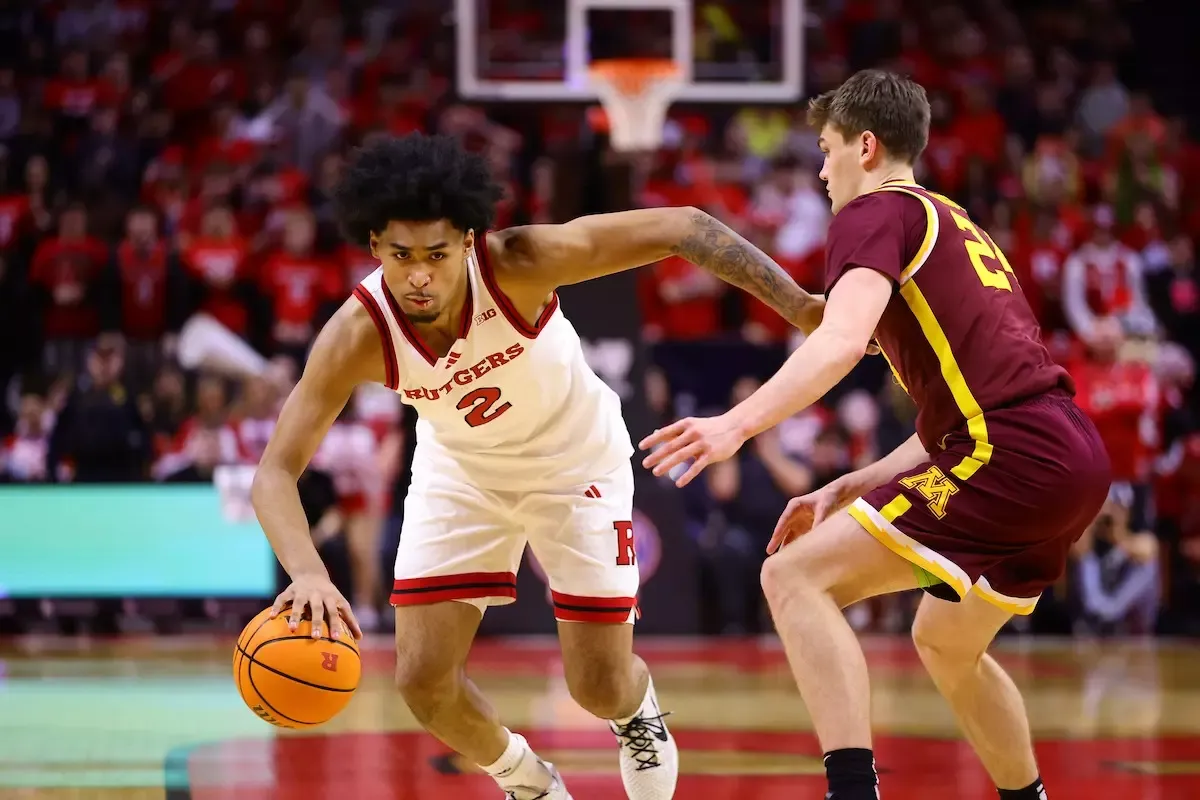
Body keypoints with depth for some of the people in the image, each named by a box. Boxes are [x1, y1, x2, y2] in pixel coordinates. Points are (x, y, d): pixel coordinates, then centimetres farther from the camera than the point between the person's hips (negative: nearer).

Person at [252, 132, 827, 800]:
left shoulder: (519, 263, -35)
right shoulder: (358, 336, -30)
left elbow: (680, 227, -29)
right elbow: (276, 471, -30)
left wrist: (801, 307, -31)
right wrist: (309, 574, -50)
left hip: (577, 461, -2)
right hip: (461, 470, 2)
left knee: (602, 687, -1)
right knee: (423, 679, -8)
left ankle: (639, 712, 39)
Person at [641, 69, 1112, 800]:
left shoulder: (878, 213, 1)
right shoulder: (960, 228, 29)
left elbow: (843, 339, -19)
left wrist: (738, 424, -28)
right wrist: (845, 492, 26)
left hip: (1013, 455, -9)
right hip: (1074, 458, 9)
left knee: (797, 577, -9)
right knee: (946, 643, 29)